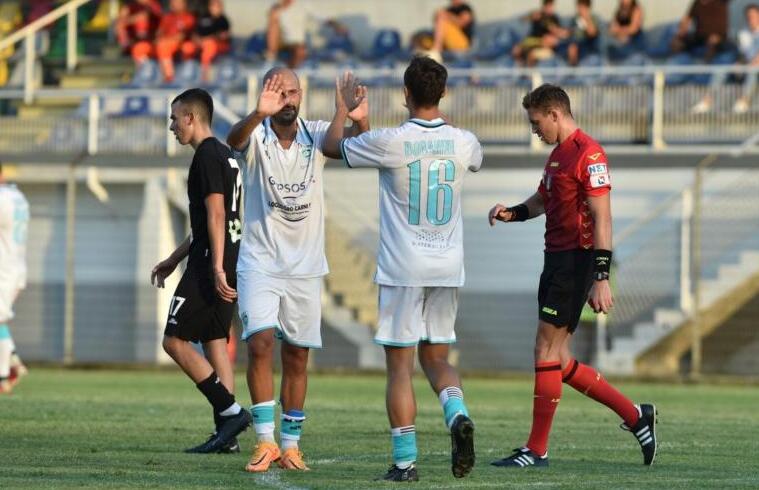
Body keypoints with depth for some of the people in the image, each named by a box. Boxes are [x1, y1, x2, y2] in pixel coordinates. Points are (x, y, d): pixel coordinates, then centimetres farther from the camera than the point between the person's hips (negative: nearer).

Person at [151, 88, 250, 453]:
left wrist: (216, 268, -24)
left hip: (210, 264, -10)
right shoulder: (224, 155, 19)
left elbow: (216, 214, -20)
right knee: (215, 342, 8)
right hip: (228, 263, 10)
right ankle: (226, 435, 5)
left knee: (175, 340, -5)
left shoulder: (207, 156, -11)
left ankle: (230, 411, -9)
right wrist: (175, 259, 30)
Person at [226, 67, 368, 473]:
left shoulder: (315, 135, 0)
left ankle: (290, 445, 15)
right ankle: (265, 441, -11)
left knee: (297, 356, 7)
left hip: (305, 266, 3)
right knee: (260, 343, -16)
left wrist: (360, 120, -40)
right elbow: (234, 139, -31)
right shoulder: (255, 137, -8)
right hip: (260, 262, -3)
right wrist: (259, 113, -52)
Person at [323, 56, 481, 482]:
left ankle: (405, 461, 0)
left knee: (400, 364, 2)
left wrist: (344, 107, 25)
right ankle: (458, 414, -14)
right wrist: (441, 119, 39)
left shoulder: (390, 142, -11)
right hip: (448, 268, 3)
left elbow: (334, 144, 6)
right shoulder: (463, 142, 0)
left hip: (402, 269, -3)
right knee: (436, 358, 15)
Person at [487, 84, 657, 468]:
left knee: (546, 350, -8)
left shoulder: (588, 154, -13)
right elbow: (542, 199, 32)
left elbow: (602, 219, -18)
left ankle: (537, 450, -2)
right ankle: (635, 416, 17)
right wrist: (512, 213, 11)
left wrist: (601, 279, -22)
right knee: (558, 362, 8)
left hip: (576, 261, -10)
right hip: (556, 259, 10)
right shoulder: (558, 154, 17)